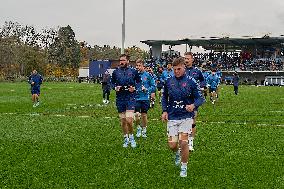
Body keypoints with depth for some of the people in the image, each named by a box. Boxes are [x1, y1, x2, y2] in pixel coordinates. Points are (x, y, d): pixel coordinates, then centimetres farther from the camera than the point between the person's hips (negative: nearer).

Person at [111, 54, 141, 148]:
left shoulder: (133, 72, 3)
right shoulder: (116, 72, 7)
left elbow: (139, 82, 11)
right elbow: (112, 83, 16)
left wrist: (134, 88, -7)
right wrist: (115, 87, -4)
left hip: (130, 98, -3)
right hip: (120, 98, 3)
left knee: (129, 119, -15)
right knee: (123, 121, 9)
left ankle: (131, 136, 7)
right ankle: (126, 138, 24)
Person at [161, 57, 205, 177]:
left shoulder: (190, 81, -5)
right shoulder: (169, 82, 4)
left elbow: (200, 98, -4)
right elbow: (164, 97, 17)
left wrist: (193, 105, -24)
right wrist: (164, 111, 4)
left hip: (186, 117, -3)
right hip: (172, 117, 3)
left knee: (183, 142, -13)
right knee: (172, 145, -1)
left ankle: (184, 168, 8)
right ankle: (177, 154, 38)